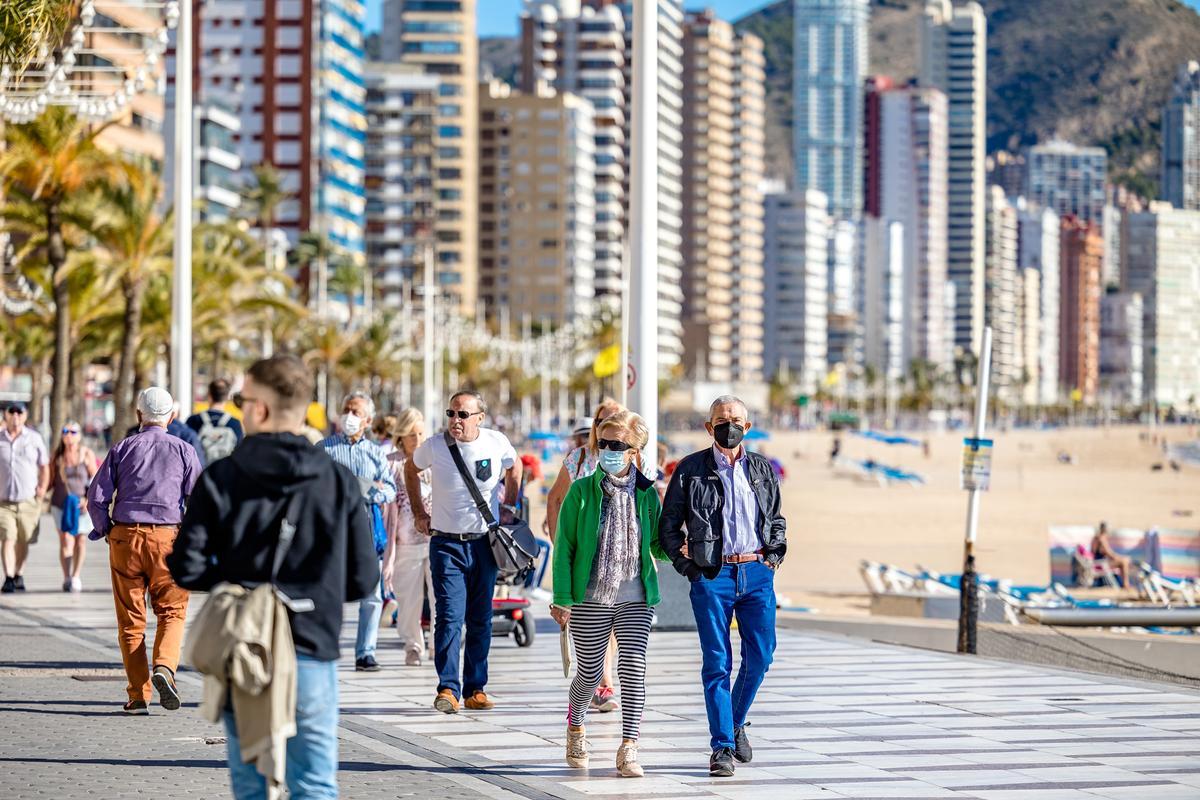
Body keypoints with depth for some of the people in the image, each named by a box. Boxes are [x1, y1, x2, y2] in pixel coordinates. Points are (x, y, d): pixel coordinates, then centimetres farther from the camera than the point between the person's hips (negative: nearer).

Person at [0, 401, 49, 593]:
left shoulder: (35, 438, 2)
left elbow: (44, 466, 8)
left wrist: (43, 487, -6)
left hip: (28, 500, 1)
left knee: (23, 541, 9)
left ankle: (19, 575, 27)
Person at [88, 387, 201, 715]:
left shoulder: (122, 449, 5)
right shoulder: (182, 450, 3)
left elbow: (96, 497, 0)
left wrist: (104, 530, 15)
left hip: (125, 538, 1)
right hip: (167, 538, -1)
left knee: (130, 619, 7)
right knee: (172, 611, 10)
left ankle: (138, 696, 4)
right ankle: (164, 666, -18)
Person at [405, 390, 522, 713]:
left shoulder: (497, 443, -5)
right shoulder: (434, 446, -8)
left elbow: (514, 468, 18)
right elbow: (411, 469, 14)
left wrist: (508, 507, 13)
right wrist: (419, 513, 10)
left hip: (484, 542, 2)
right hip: (446, 544, -2)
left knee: (481, 619, 7)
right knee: (450, 616, -13)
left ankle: (476, 690, 14)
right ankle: (448, 689, -13)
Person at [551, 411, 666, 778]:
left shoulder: (646, 494, 4)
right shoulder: (582, 491, -2)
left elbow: (657, 545, 12)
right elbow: (565, 546, -1)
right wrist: (562, 597, -6)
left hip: (636, 599, 1)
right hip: (590, 599, -1)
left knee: (633, 669, -10)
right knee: (590, 673, 7)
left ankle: (628, 750, -8)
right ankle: (575, 728, 37)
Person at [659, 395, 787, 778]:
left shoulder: (763, 469, 13)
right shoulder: (690, 470, 3)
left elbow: (776, 519, 23)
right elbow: (668, 524, 6)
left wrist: (774, 555, 9)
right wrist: (687, 566, -1)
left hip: (757, 573, 3)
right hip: (712, 576, -3)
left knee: (760, 654, 1)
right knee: (717, 662, -4)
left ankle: (736, 722, 25)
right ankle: (722, 745, -1)